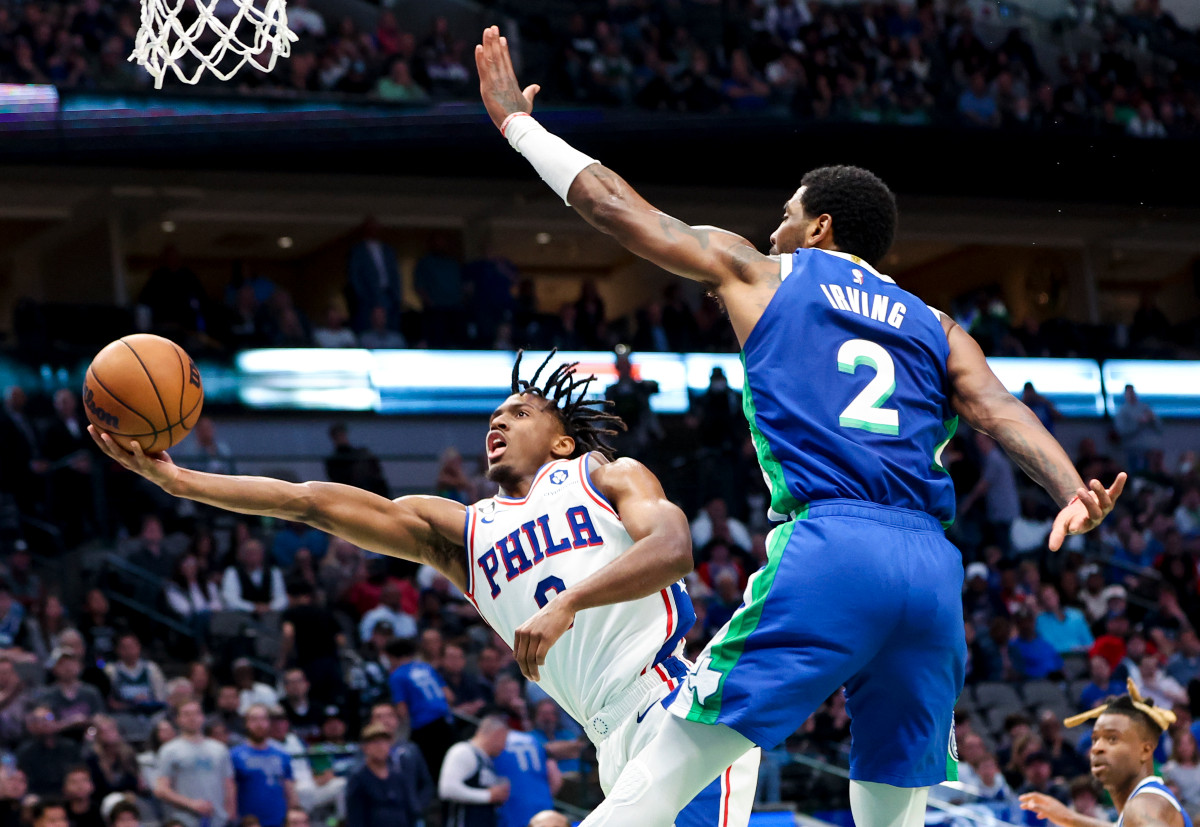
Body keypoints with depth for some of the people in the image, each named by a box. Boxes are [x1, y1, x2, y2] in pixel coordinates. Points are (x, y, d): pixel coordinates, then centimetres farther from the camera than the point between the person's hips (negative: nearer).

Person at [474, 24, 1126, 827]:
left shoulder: (762, 272, 18)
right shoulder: (936, 328, 25)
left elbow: (615, 205, 22)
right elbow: (1002, 410, 5)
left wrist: (516, 119, 34)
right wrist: (1074, 494, -11)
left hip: (827, 548, -4)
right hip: (935, 568, 4)